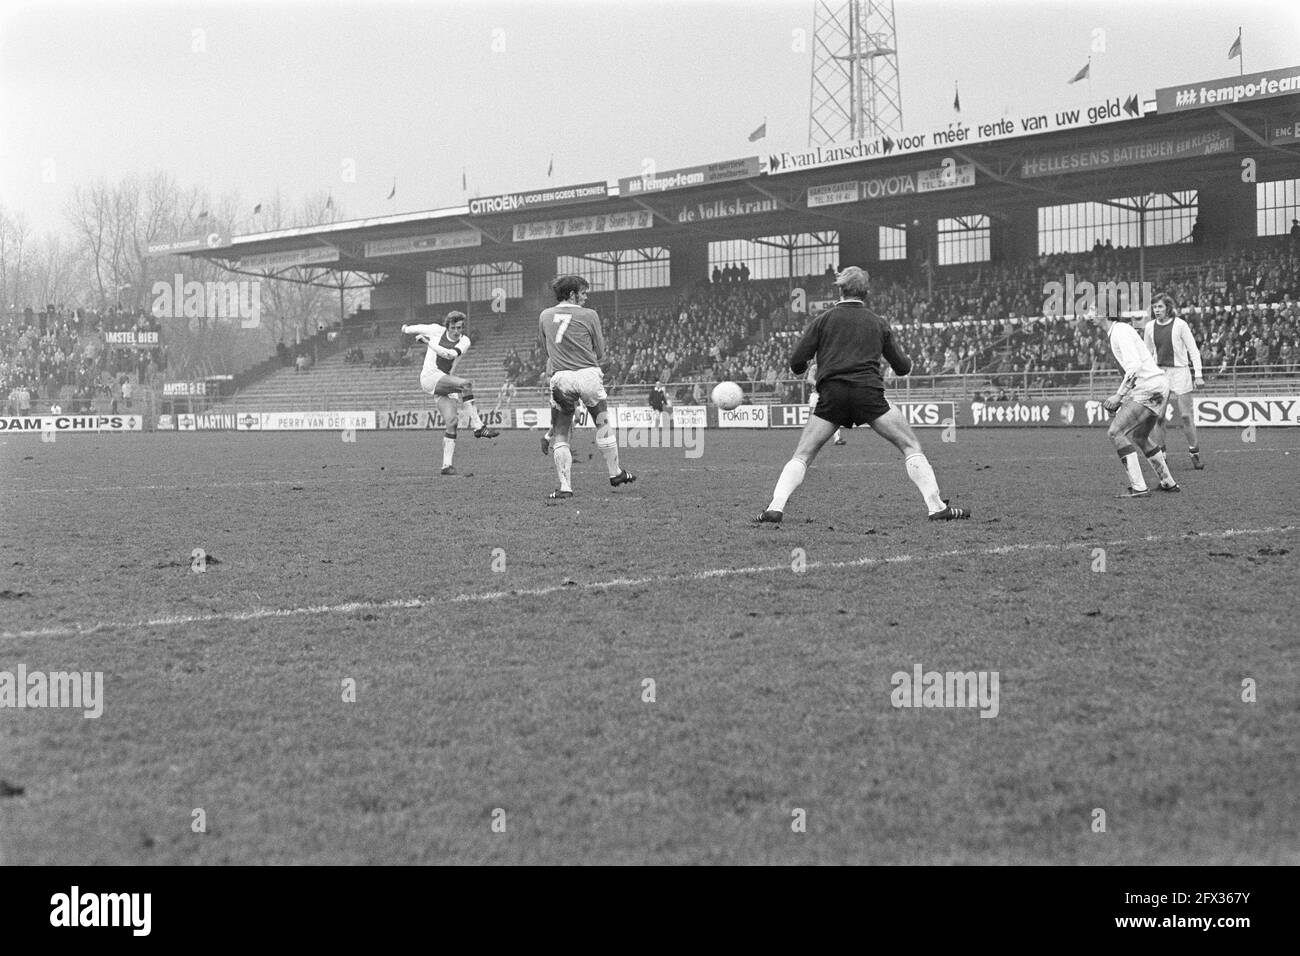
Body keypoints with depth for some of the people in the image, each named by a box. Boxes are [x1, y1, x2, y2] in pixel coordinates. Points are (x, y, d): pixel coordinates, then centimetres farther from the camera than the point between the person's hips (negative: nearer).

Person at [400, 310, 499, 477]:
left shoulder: (464, 341, 3)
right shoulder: (437, 330, -2)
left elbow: (450, 354, -15)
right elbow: (417, 329, 15)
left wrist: (428, 342, -14)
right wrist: (407, 329, 35)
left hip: (444, 381, 5)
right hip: (429, 376, -5)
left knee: (451, 422, -7)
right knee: (466, 384, -27)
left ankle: (447, 465, -3)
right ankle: (478, 427, -29)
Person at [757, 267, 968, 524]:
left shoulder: (824, 319, 12)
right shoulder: (878, 323, 16)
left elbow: (796, 362, 5)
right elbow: (902, 367, 21)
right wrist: (908, 360, 44)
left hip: (832, 395, 0)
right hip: (869, 393, 0)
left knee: (801, 456, 8)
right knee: (911, 447, 7)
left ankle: (775, 508, -8)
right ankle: (937, 507, -3)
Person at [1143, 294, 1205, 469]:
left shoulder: (1180, 325, -6)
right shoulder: (1150, 327, 5)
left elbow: (1193, 350, -3)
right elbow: (1147, 353, 15)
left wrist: (1198, 375, -8)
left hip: (1179, 371, -3)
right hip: (1158, 373, 3)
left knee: (1185, 415, -3)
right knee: (1157, 416, -3)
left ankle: (1194, 453, 6)